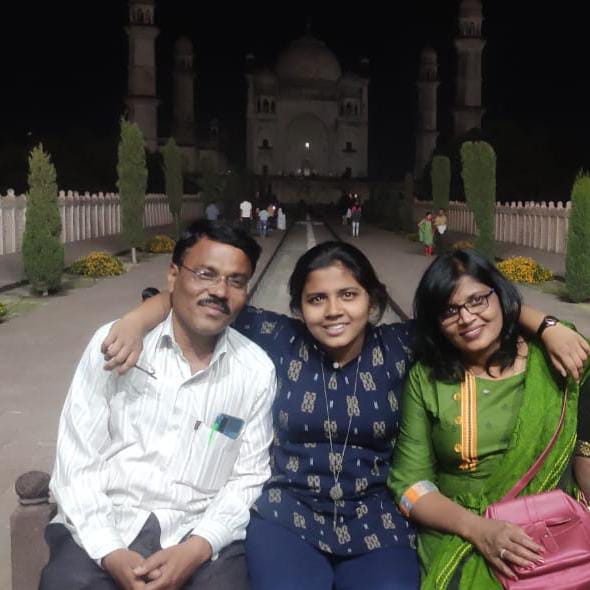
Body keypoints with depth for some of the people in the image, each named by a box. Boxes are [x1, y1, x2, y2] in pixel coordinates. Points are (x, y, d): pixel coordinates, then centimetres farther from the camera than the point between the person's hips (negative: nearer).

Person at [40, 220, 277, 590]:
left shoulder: (257, 370, -1)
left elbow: (247, 479, 2)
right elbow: (76, 462, -3)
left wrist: (197, 548, -12)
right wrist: (111, 552, -13)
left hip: (201, 535, 1)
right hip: (105, 528, 0)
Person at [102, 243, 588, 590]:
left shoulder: (399, 347, -2)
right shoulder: (279, 341, -4)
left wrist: (546, 325, -10)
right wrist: (137, 321, -14)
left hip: (377, 526, 2)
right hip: (287, 519, -1)